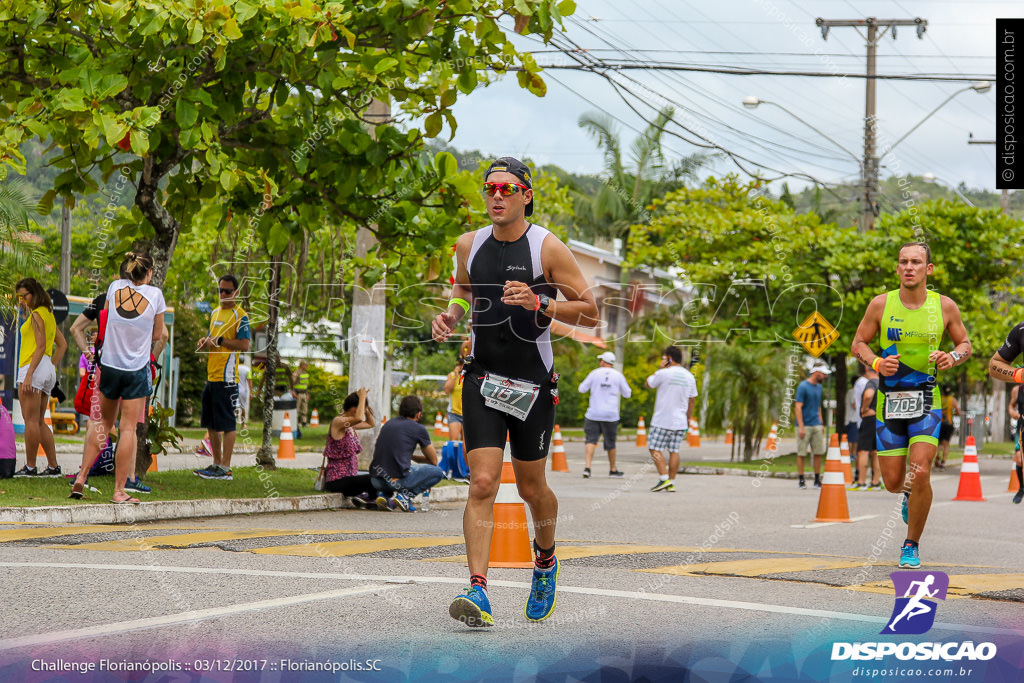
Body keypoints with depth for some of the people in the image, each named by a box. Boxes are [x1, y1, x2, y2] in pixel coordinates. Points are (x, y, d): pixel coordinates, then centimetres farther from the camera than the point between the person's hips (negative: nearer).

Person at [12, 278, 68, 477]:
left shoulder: (37, 314, -9)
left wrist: (29, 374, -22)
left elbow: (41, 346, -18)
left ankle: (30, 466, -8)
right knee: (39, 422, 13)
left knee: (31, 420, -8)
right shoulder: (48, 315, 19)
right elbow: (63, 344, 23)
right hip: (47, 372, 10)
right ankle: (53, 465, 11)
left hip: (34, 367, -10)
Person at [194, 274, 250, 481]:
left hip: (227, 377, -9)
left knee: (227, 424, -6)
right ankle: (217, 464, 22)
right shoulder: (216, 313, 18)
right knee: (210, 423, 13)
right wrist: (205, 341, 7)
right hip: (211, 376, 9)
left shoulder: (240, 315, -8)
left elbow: (244, 345, -18)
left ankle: (225, 469, -5)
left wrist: (218, 341, -17)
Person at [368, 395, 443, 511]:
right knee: (438, 472, 12)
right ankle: (405, 495, -5)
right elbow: (433, 461, 15)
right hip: (396, 480, -6)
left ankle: (383, 494, 9)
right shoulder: (419, 429, 4)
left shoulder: (388, 424, 19)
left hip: (376, 480, 6)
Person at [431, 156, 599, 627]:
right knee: (482, 483, -13)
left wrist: (538, 302, -22)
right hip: (482, 377, 2)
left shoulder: (548, 248, -9)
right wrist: (451, 315, 2)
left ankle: (545, 560, 41)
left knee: (531, 488, 11)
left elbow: (590, 313, -7)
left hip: (534, 384, -2)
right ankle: (478, 591, -18)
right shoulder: (469, 245, 3)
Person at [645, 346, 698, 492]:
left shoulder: (664, 373, -11)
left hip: (662, 420, -6)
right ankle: (671, 483, 8)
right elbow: (692, 400, 14)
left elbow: (648, 384, 5)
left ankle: (664, 479, -13)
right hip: (680, 421, 6)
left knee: (655, 449, -2)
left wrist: (660, 368, 7)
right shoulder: (689, 377, 9)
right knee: (674, 451, 9)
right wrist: (688, 418, 22)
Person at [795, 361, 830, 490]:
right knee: (801, 453, -1)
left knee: (818, 453, 4)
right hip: (805, 425, -7)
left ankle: (817, 479, 11)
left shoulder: (819, 387, 14)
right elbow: (798, 408, -13)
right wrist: (801, 427, -18)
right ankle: (800, 479, 6)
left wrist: (821, 424, 16)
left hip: (816, 426, 7)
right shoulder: (803, 386, -9)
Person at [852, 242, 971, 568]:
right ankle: (910, 492, 43)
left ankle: (912, 546, 3)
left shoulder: (944, 306, -2)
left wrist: (953, 357, -11)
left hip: (926, 400, -1)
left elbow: (965, 343, 12)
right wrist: (877, 363, -13)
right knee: (893, 482, 3)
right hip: (889, 399, 1)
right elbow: (858, 343, 6)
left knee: (920, 474, -16)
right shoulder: (881, 304, -3)